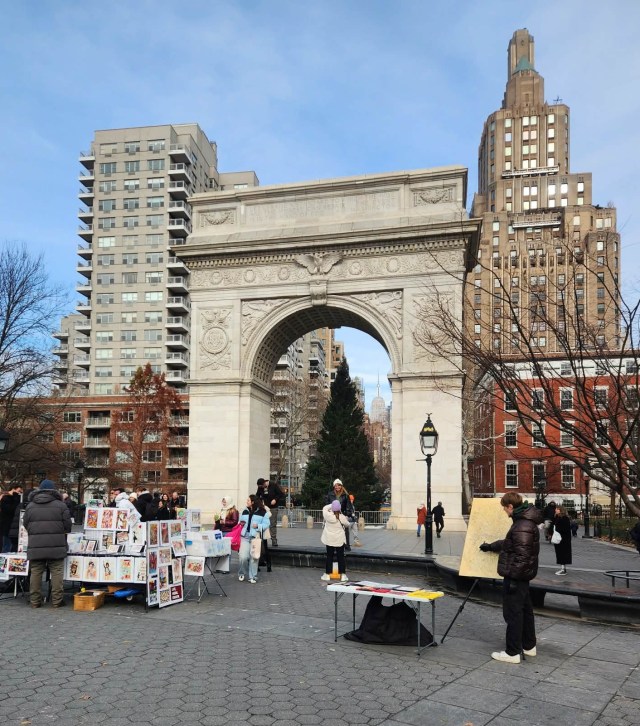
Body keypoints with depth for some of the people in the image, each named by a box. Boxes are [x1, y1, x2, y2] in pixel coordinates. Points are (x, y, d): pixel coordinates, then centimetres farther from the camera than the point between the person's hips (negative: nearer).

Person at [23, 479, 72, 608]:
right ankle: (57, 600, 2)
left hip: (35, 546, 3)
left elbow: (25, 525, 11)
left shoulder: (30, 506, 7)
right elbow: (67, 525, -2)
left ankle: (34, 600, 13)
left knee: (35, 573, 9)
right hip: (56, 546, -3)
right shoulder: (61, 505, -3)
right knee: (56, 573, 2)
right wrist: (62, 537, 18)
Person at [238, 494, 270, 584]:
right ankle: (242, 573, 18)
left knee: (254, 557, -1)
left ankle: (253, 576, 13)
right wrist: (241, 524, 4)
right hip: (245, 536, 3)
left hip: (255, 537, -3)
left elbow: (266, 524, -2)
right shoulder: (244, 511, 16)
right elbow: (240, 521, 26)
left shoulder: (262, 512, 0)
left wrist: (258, 526, -18)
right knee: (243, 556, -6)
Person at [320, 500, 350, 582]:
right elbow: (347, 525, 5)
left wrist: (332, 505, 11)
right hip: (340, 540, -1)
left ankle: (327, 574, 13)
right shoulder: (342, 517, -14)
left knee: (329, 556, 10)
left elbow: (325, 508, 7)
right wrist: (346, 520, 24)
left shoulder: (328, 515, -14)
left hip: (329, 540, 1)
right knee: (340, 556, 7)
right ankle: (343, 575, 7)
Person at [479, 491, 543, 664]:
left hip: (515, 576, -10)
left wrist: (513, 577, -23)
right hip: (522, 575, 10)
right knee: (525, 610, 19)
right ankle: (529, 646, 31)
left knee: (513, 613, -3)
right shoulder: (525, 521, 12)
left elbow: (522, 555, -26)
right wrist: (490, 546, 36)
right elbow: (509, 544, 25)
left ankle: (512, 653, 4)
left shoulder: (522, 526, -22)